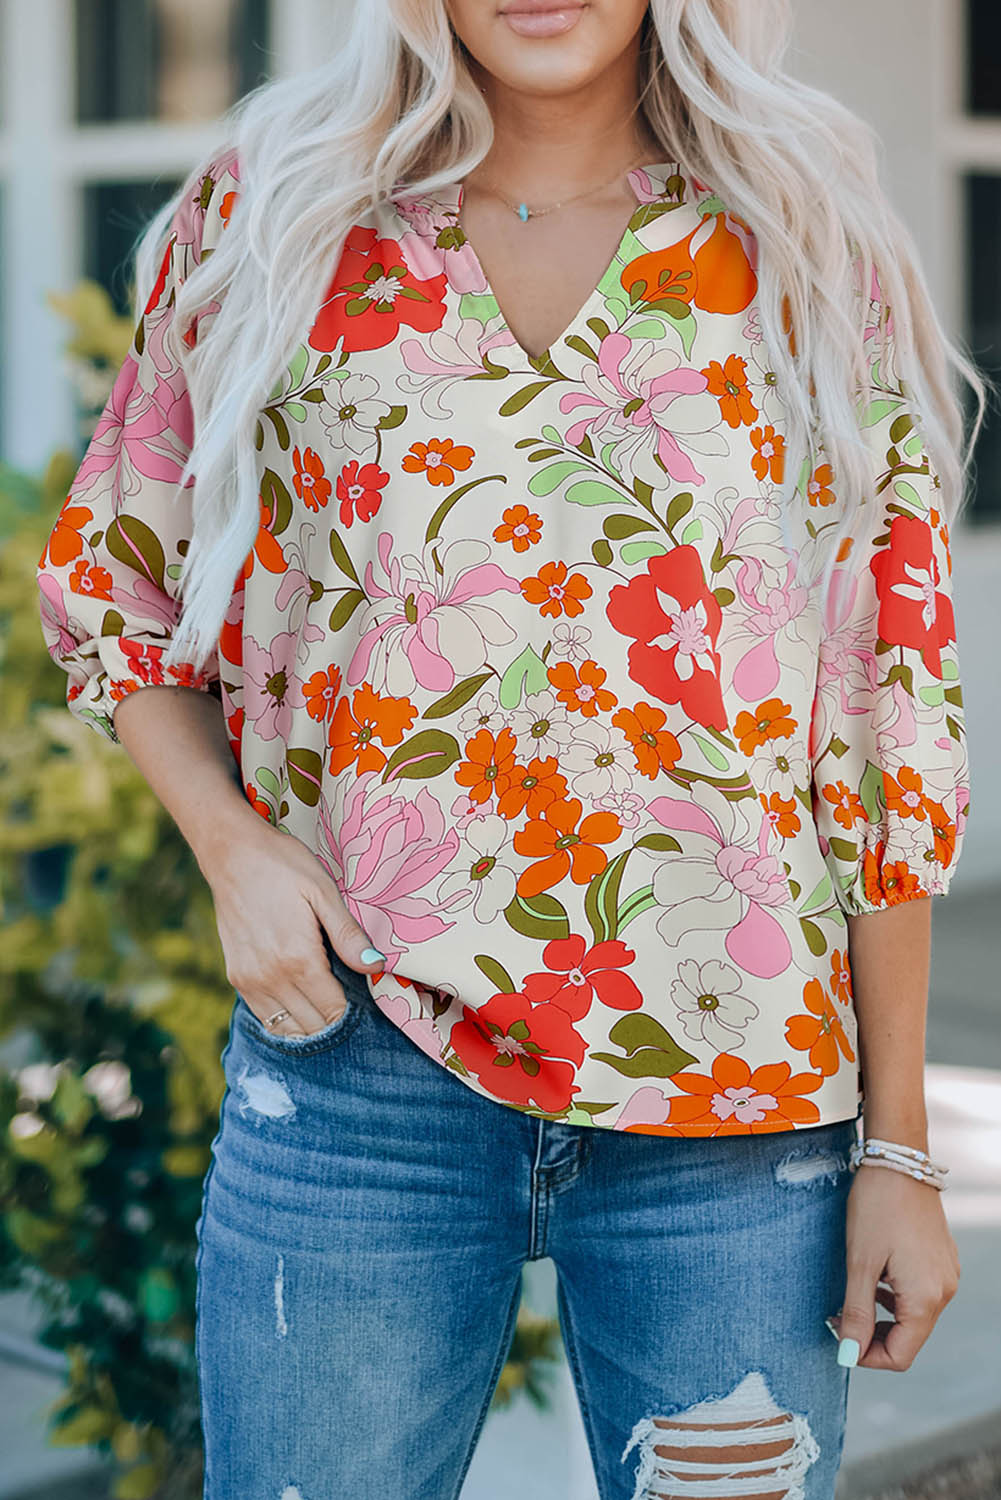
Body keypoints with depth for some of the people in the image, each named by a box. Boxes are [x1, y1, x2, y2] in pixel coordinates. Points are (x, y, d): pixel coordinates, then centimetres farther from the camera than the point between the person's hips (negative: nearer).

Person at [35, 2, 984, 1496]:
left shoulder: (814, 255, 4)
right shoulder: (267, 210, 5)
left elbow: (892, 722, 4)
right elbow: (110, 583, 14)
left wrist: (898, 1148, 3)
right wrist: (234, 845, -4)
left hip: (737, 1105, 0)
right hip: (356, 1057, 0)